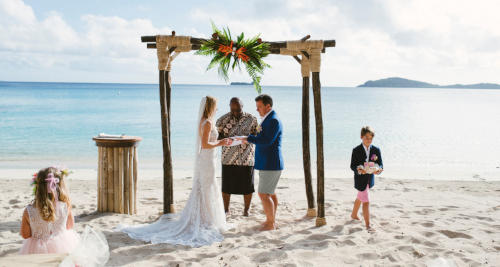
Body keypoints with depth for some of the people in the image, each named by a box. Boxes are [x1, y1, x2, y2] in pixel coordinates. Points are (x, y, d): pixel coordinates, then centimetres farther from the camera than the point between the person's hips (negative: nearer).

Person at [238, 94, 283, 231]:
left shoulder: (273, 120, -17)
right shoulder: (268, 119, 15)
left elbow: (267, 140, -25)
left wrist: (248, 138, -17)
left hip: (270, 164, -10)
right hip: (268, 163, 10)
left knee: (264, 194, -7)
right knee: (270, 193, 17)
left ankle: (270, 223, 2)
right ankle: (272, 220, 27)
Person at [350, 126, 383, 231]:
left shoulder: (376, 150, -3)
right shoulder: (356, 150, -12)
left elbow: (380, 164, -2)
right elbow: (352, 166, -10)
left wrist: (379, 169, -26)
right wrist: (359, 170, -32)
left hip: (370, 179, 5)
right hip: (360, 179, -5)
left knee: (360, 198, 25)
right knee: (366, 202, -9)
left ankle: (354, 215, 47)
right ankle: (368, 225, -3)